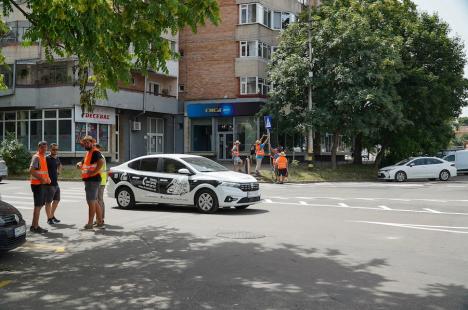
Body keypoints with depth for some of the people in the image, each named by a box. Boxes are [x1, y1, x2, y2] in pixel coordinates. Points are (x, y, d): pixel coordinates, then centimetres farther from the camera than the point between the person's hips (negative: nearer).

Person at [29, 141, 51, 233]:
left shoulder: (43, 157, 15)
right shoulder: (36, 157, -13)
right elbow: (31, 170, -22)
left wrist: (47, 178, 8)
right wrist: (41, 179, -23)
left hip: (42, 184, 10)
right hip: (37, 184, -10)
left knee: (40, 205, 15)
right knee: (38, 205, -6)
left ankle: (34, 225, 24)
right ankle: (35, 227, -1)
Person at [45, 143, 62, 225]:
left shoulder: (57, 158, 11)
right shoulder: (47, 158, -13)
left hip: (56, 183, 9)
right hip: (49, 184, -9)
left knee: (56, 200, 18)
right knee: (48, 202, 1)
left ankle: (52, 216, 32)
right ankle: (49, 218, 9)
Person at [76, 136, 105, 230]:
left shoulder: (95, 152, -12)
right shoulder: (87, 153, 18)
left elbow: (101, 162, -30)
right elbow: (83, 163, 29)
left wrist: (94, 172, -26)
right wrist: (79, 164, 6)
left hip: (93, 180, -10)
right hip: (88, 180, 10)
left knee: (91, 202, -7)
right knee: (95, 202, 15)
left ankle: (90, 223, -3)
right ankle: (100, 222, 21)